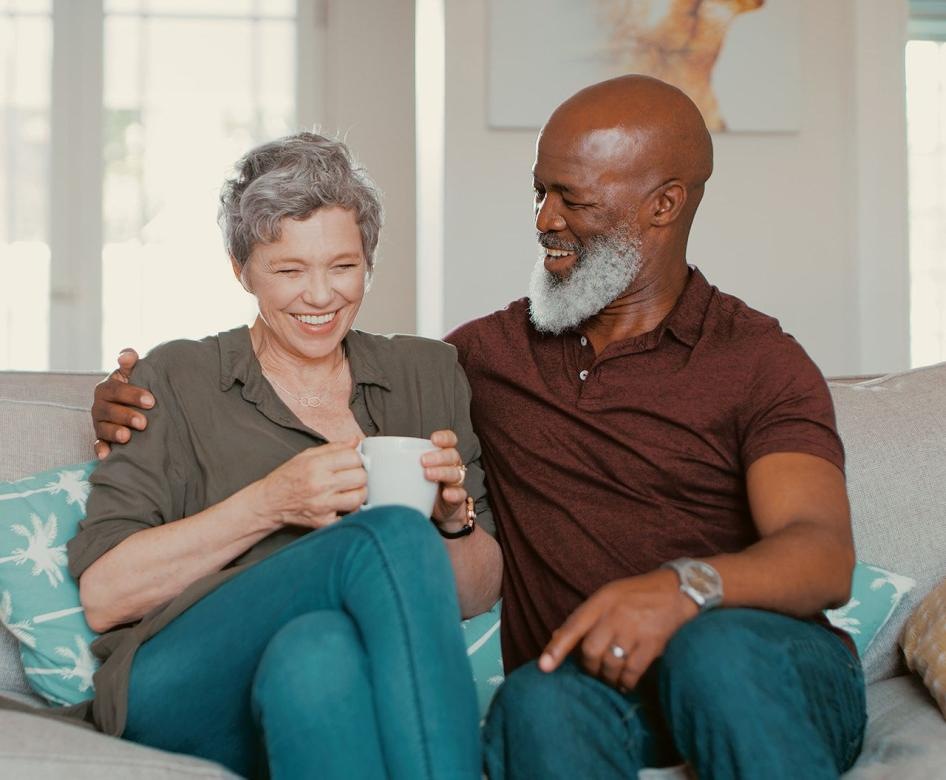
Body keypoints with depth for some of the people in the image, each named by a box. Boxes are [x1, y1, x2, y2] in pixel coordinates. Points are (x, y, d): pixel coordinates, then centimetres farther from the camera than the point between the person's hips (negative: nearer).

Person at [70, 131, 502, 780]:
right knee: (395, 534, -29)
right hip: (185, 696, -2)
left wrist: (454, 518, -4)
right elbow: (103, 595, 0)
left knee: (317, 650, -36)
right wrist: (269, 504, -11)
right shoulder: (177, 380, 10)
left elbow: (477, 595, 18)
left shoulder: (428, 374, 18)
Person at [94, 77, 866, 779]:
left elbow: (825, 556, -12)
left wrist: (683, 587, -33)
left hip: (771, 685, 0)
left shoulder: (758, 362, 3)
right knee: (539, 700, -34)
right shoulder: (490, 352, 17)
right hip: (583, 689, 1)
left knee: (715, 648, -35)